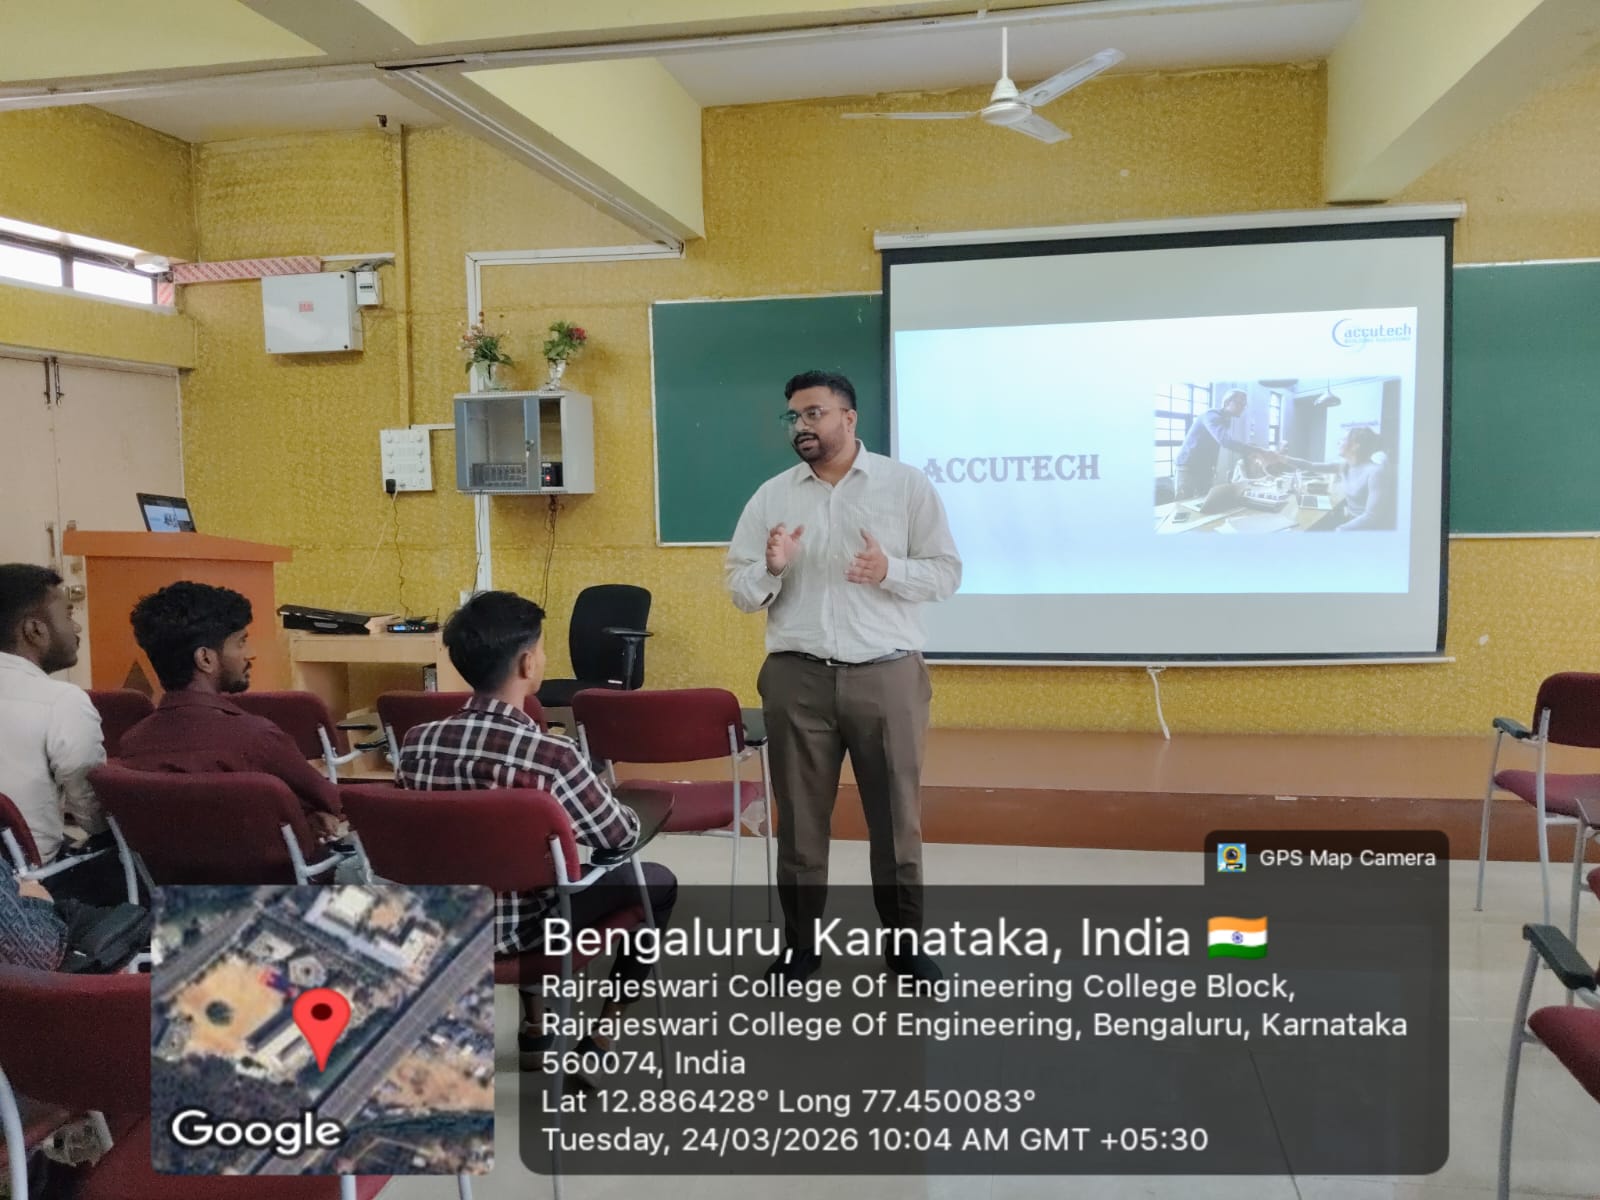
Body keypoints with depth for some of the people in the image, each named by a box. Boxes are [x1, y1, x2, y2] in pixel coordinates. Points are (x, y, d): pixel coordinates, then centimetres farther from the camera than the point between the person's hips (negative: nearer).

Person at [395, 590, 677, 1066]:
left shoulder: (415, 744, -10)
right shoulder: (551, 755, -27)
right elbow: (620, 837, -13)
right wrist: (624, 811, 10)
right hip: (517, 929, -5)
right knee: (658, 882, 13)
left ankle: (535, 1021, 38)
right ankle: (604, 1031, 23)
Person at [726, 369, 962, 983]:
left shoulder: (907, 484, 1)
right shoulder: (770, 495, 6)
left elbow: (946, 571, 0)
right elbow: (740, 592, 5)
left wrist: (889, 572, -18)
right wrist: (771, 570, -17)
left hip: (887, 675, -1)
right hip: (796, 678, 2)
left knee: (895, 814, 8)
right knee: (799, 817, 9)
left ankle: (905, 941, 24)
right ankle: (799, 942, 24)